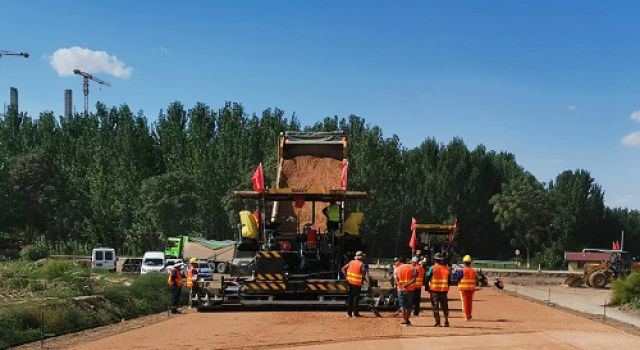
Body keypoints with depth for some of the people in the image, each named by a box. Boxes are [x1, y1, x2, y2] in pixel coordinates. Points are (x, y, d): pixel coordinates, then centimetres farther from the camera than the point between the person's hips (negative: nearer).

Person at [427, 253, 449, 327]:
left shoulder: (433, 268, -8)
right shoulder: (446, 268, 4)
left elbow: (427, 277, -6)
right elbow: (449, 280, 11)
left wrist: (427, 287, 5)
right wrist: (447, 288, 20)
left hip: (434, 289, -3)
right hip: (444, 290, 3)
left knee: (435, 306, 2)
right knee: (444, 306, 12)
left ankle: (437, 322, -1)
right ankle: (446, 322, 12)